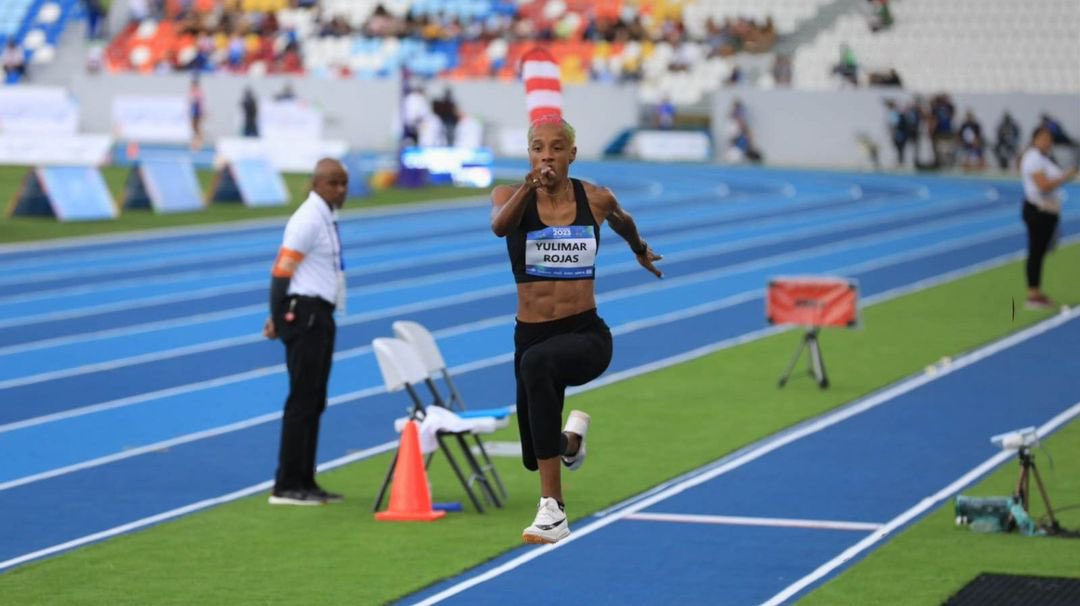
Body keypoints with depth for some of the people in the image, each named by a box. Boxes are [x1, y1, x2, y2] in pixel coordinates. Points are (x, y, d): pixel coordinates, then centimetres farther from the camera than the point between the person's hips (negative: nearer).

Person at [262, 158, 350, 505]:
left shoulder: (328, 217, 15)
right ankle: (286, 487, -5)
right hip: (306, 315, -10)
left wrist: (279, 315, 13)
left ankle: (304, 483, 18)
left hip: (321, 317, 10)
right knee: (302, 401, -8)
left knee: (314, 403, 12)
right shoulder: (308, 219, -13)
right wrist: (278, 317, -20)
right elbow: (282, 269, -18)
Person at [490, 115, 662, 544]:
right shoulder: (511, 195, -5)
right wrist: (529, 188, -46)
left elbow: (622, 220, 23)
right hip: (531, 335, 2)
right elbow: (500, 225, -29)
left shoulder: (595, 199, -1)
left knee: (537, 362, -38)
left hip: (587, 335, -2)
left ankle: (552, 510, -37)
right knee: (534, 455, 12)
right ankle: (570, 437, 53)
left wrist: (640, 251, 40)